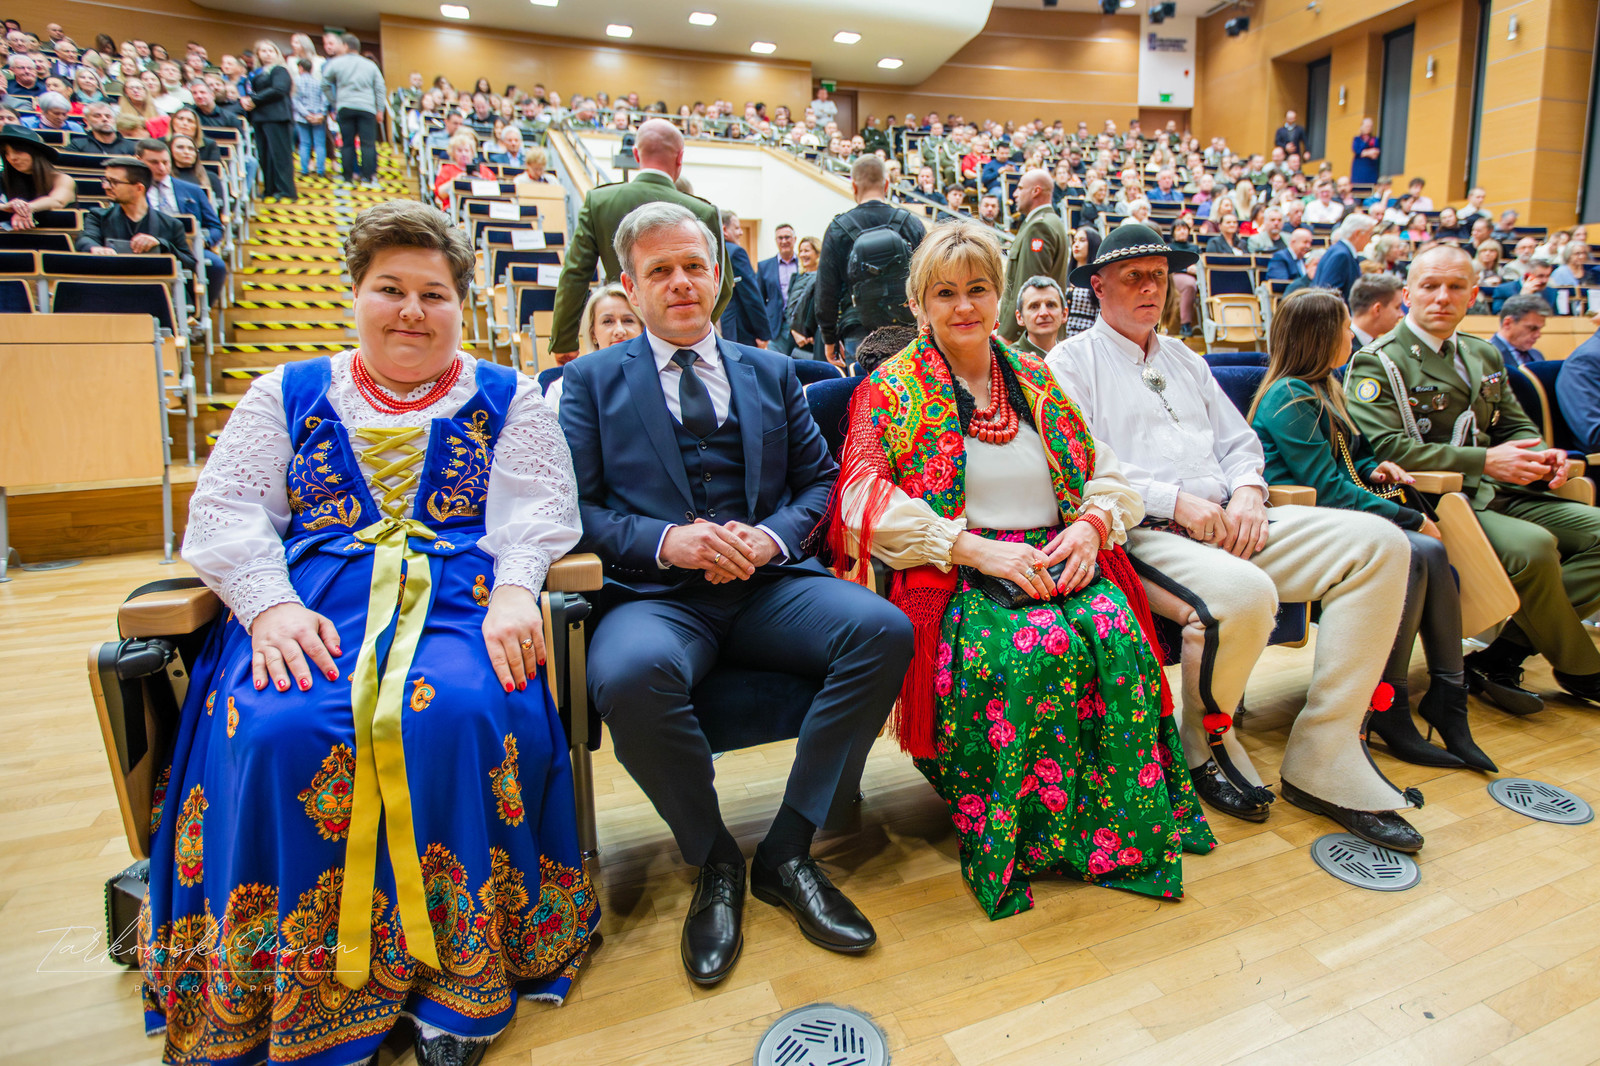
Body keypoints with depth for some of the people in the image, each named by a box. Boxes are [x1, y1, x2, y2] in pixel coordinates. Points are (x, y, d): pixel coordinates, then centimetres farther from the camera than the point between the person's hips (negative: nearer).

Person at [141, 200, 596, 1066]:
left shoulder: (507, 398, 16)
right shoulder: (288, 394, 19)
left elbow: (536, 509, 3)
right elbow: (227, 513, 10)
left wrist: (513, 592, -17)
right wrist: (270, 605, -10)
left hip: (459, 599, -1)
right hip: (309, 604, 2)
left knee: (461, 711, -33)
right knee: (277, 729, -29)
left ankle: (463, 972, -15)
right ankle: (306, 990, -9)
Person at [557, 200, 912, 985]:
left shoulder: (771, 373, 20)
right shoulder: (592, 381, 13)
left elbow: (820, 480, 14)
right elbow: (578, 507, 3)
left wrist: (773, 537, -7)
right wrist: (665, 539, -14)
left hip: (768, 583, 3)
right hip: (656, 594, -2)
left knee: (886, 630, -24)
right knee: (629, 676, -36)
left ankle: (788, 851, -9)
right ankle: (714, 861, -6)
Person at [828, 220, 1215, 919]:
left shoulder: (1036, 381, 20)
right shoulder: (889, 390, 5)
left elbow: (1106, 473, 18)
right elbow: (865, 503, -9)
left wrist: (1091, 524, -6)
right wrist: (976, 547, -18)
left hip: (1062, 563, 4)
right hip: (954, 577, -4)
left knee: (1118, 635, -27)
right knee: (1037, 649, -33)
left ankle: (1122, 827, -9)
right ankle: (1022, 838, -12)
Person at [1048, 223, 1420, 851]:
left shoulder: (1184, 359, 28)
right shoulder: (1072, 363, 4)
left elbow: (1239, 441, 25)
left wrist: (1247, 492, 2)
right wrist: (1175, 500, -15)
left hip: (1229, 526, 8)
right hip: (1142, 536, -7)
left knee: (1379, 542, -11)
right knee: (1242, 594, -36)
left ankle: (1322, 761, -10)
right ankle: (1208, 744, -3)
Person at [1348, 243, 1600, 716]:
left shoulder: (1484, 356, 21)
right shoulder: (1378, 363, -5)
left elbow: (1516, 426, 26)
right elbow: (1385, 448, -18)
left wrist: (1541, 456, 1)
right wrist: (1484, 460, -20)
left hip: (1497, 496, 9)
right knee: (1533, 546, -29)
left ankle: (1504, 650, -8)